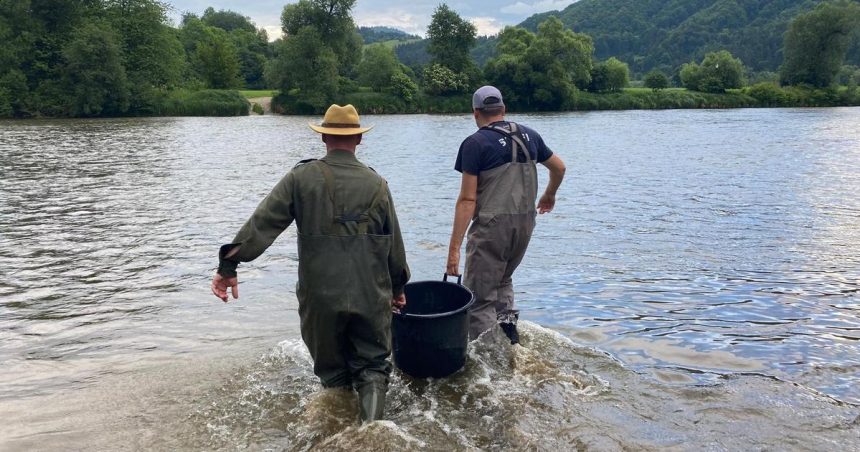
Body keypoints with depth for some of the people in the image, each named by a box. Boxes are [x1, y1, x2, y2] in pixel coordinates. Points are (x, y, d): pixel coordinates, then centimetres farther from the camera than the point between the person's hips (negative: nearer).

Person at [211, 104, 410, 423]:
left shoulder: (300, 178, -2)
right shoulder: (377, 184, 2)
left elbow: (261, 223, -9)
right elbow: (394, 243, 8)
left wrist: (229, 265, -7)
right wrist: (398, 286, 21)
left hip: (320, 299, 0)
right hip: (371, 298, 0)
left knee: (332, 372, 18)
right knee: (372, 366, 14)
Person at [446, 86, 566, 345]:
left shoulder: (475, 143, -9)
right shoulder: (529, 136, 8)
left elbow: (467, 200, -14)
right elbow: (559, 168, 20)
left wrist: (454, 248, -13)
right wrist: (549, 195, 40)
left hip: (492, 225, -6)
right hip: (526, 222, 6)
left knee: (480, 298, 2)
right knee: (502, 279, 28)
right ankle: (508, 319, 13)